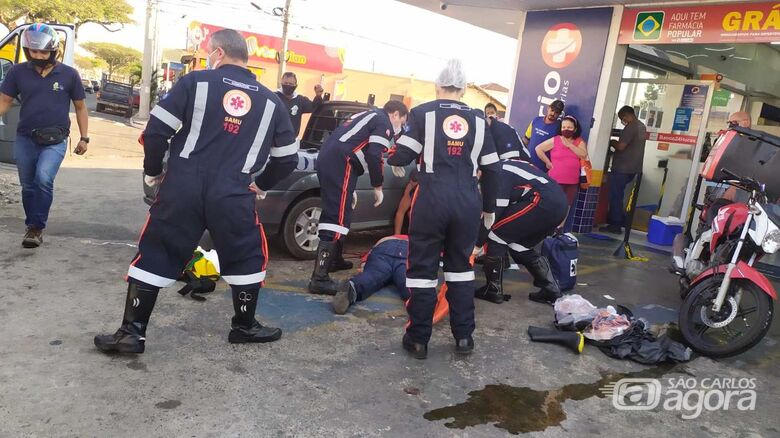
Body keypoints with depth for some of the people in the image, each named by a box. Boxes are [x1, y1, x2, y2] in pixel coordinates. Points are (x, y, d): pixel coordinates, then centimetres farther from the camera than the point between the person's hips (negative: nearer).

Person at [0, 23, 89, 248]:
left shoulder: (69, 74, -2)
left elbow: (80, 107, 6)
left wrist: (84, 138, 3)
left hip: (55, 141, -2)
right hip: (25, 139, 3)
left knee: (44, 179, -21)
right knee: (28, 186, 11)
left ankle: (36, 227, -9)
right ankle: (33, 227, 27)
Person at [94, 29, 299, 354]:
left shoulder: (196, 81, 4)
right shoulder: (269, 101, 12)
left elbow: (156, 131, -1)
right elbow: (287, 157, 15)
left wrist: (153, 172, 14)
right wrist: (262, 185, 30)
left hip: (181, 189, 0)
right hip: (233, 196, 1)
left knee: (155, 256, 12)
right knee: (248, 257, 20)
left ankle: (131, 333, 16)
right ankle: (244, 327, 28)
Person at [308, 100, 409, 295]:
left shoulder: (367, 116, 30)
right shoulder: (384, 122, 2)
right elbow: (374, 155, -13)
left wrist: (349, 188, 27)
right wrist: (378, 187, -2)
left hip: (326, 158, 10)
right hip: (339, 163, -10)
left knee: (335, 212, 23)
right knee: (338, 218, -13)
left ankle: (335, 259, 38)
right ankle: (319, 278, -18)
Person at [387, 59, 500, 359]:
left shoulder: (423, 113, 3)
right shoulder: (478, 120, 13)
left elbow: (402, 155, -3)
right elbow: (491, 170, 13)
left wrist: (396, 164, 21)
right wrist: (489, 208, 23)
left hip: (432, 198, -3)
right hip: (467, 202, 3)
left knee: (422, 267, 6)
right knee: (460, 265, 17)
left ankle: (418, 340, 12)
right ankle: (464, 337, 21)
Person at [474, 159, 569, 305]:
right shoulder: (504, 169, 23)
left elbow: (496, 211, -11)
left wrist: (477, 244, -3)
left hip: (543, 203, -10)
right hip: (558, 204, 10)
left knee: (496, 233, 0)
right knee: (521, 245, 20)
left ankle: (493, 290, 7)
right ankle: (552, 290, 20)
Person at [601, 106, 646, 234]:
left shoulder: (631, 127, -15)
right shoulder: (642, 126, 15)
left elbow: (621, 146, -20)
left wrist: (611, 142, -2)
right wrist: (616, 142, 14)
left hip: (622, 168, -10)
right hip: (633, 167, 10)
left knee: (615, 196, -3)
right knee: (618, 195, 18)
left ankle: (615, 225, -1)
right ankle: (620, 221, 23)